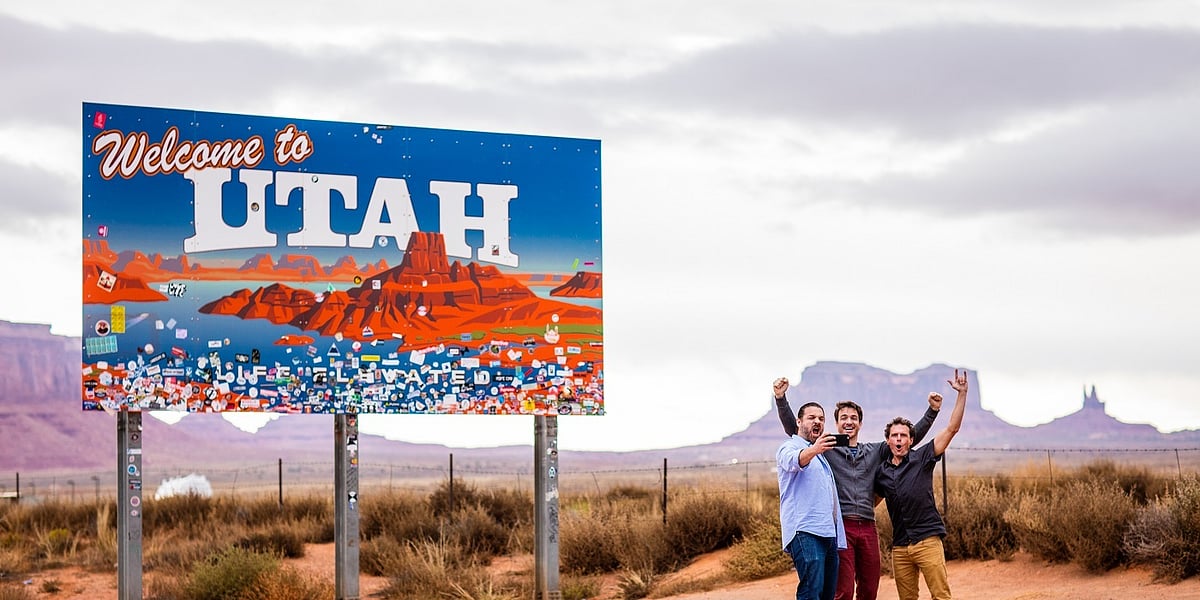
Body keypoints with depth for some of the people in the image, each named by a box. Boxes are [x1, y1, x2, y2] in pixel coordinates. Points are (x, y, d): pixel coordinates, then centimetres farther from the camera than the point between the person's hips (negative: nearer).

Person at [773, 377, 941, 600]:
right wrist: (781, 398, -13)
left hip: (867, 528, 4)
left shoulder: (875, 451, 17)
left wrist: (932, 410, 12)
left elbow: (912, 436, 20)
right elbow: (793, 428, 0)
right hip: (840, 526, -4)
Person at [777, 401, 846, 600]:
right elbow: (794, 461, -24)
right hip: (806, 532, -9)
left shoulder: (821, 456, 29)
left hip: (829, 534, 9)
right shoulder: (791, 447, 2)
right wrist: (813, 450, -45)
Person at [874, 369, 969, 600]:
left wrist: (962, 394, -12)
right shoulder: (882, 472, 12)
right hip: (899, 546, 4)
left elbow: (952, 428, -5)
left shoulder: (921, 458, 2)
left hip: (927, 540, -4)